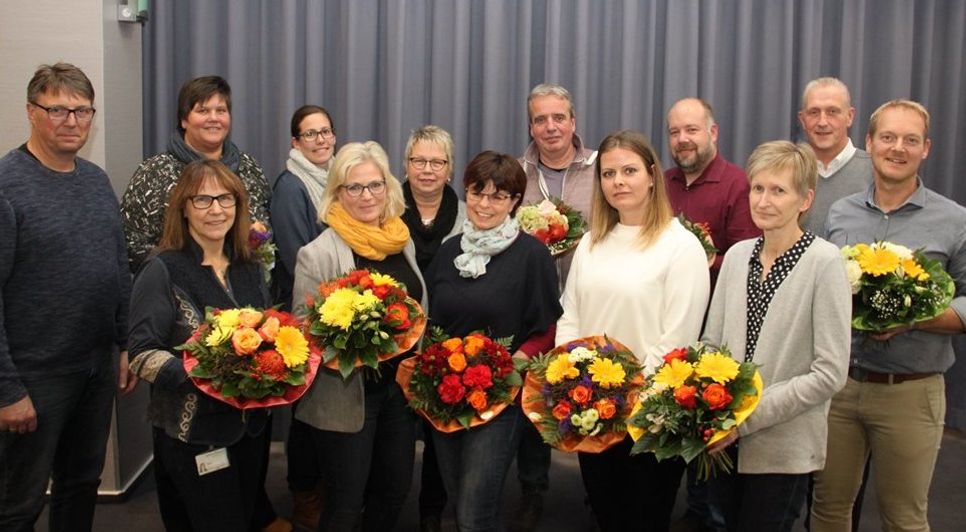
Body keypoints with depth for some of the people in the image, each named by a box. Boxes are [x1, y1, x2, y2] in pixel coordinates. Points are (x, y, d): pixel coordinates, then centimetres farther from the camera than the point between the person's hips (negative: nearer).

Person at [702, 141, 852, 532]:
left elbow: (830, 373, -16)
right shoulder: (737, 255, 3)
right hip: (725, 442, 5)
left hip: (783, 449, -5)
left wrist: (749, 418, -18)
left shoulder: (825, 262, -14)